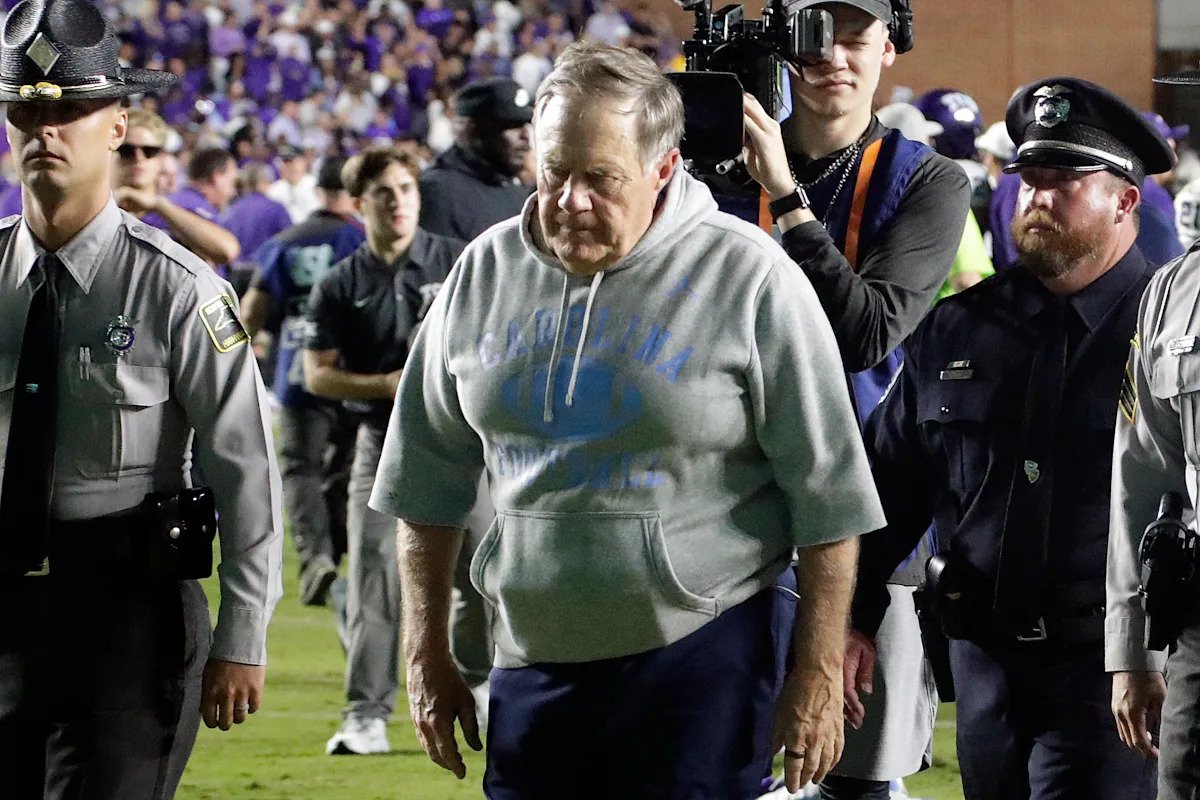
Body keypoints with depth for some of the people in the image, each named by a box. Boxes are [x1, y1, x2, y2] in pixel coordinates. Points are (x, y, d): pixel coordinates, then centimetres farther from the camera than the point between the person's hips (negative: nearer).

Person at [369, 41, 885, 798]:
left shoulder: (748, 278, -9)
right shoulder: (486, 273, 4)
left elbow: (825, 494, -6)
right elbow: (431, 480, 13)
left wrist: (818, 672, -7)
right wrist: (427, 654, 12)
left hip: (699, 657, -4)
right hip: (533, 662, 4)